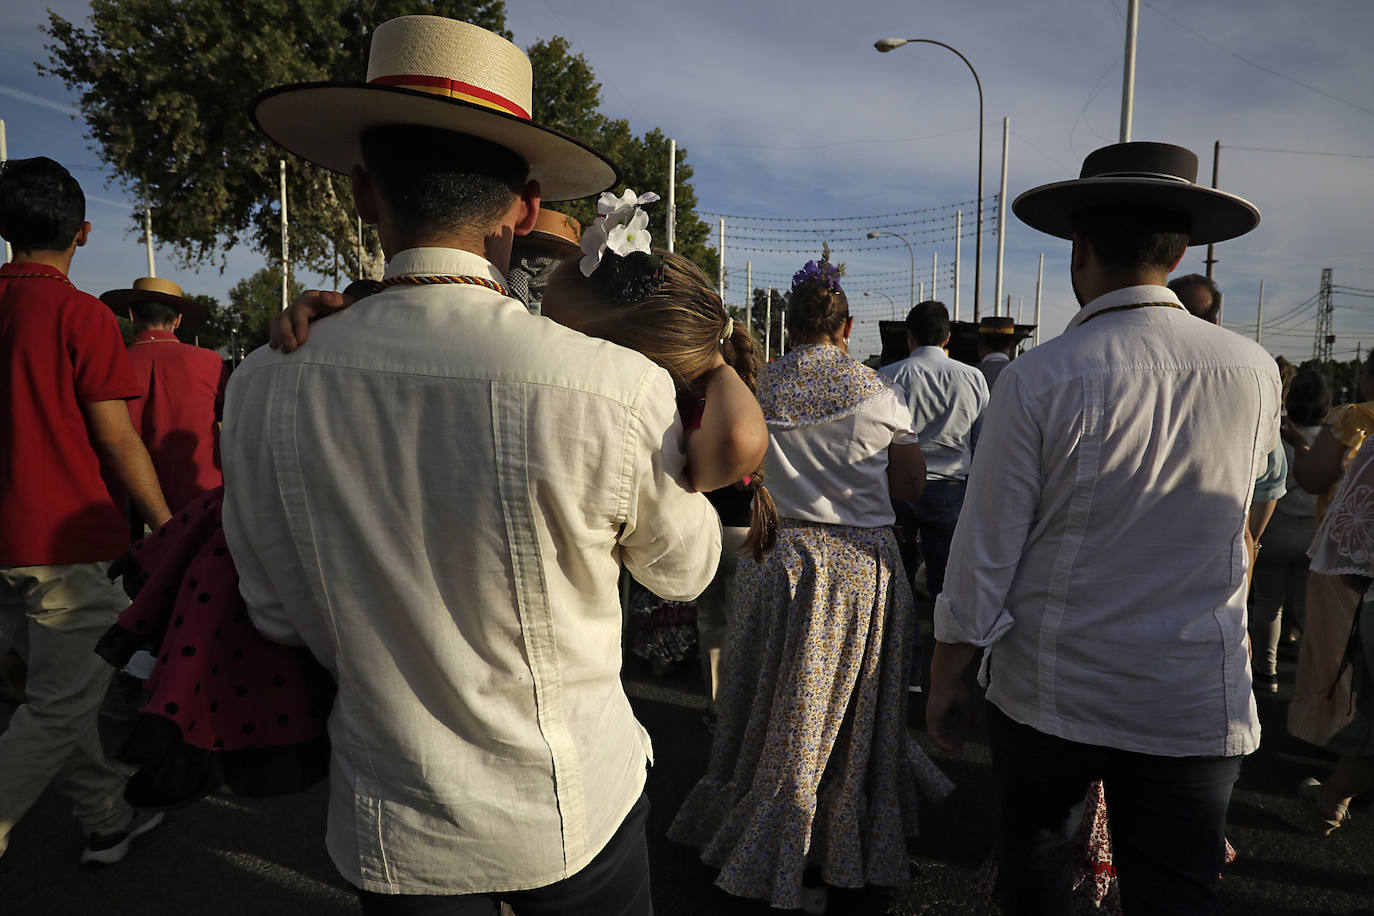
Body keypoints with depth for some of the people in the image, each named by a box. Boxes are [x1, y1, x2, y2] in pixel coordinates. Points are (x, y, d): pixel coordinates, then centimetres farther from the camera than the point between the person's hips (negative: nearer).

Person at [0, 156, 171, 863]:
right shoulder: (81, 314, -12)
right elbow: (118, 441, -12)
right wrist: (165, 525, -2)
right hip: (63, 537, -7)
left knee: (57, 689, 18)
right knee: (61, 705, 4)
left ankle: (108, 821, 31)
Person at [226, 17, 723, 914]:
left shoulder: (263, 390, -16)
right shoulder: (624, 388, -26)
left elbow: (279, 617, -2)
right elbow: (685, 569, -6)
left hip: (387, 831, 2)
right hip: (572, 812, -1)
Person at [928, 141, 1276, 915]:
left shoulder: (1036, 380, -15)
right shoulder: (1255, 371, -5)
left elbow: (985, 555, -12)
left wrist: (947, 679, 0)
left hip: (1047, 693, -1)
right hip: (1195, 704, 2)